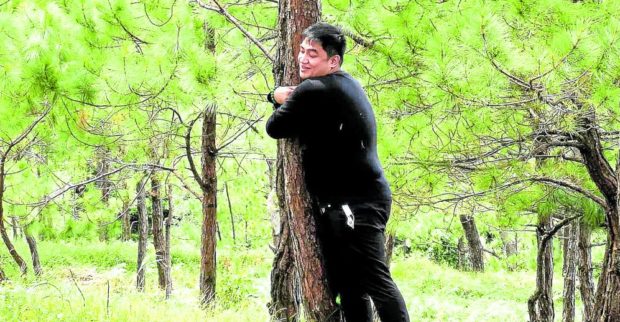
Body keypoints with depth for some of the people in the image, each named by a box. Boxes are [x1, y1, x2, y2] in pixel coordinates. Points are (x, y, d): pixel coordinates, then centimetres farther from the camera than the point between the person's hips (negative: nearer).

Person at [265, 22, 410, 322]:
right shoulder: (346, 84, 17)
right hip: (361, 199, 10)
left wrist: (284, 103, 16)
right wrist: (279, 95, 12)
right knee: (348, 283, 11)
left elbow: (274, 128, -3)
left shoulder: (313, 91, -15)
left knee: (375, 280, -14)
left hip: (354, 204, -10)